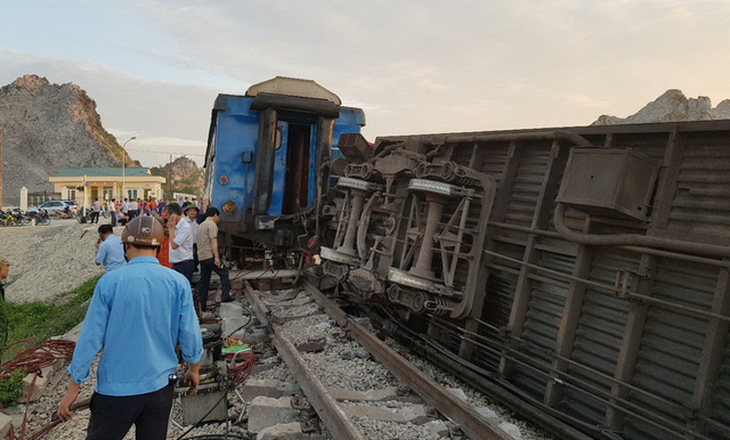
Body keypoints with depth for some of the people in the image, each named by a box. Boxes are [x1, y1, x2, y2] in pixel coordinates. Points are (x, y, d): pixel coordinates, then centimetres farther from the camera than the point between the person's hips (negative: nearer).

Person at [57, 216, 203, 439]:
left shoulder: (110, 282, -12)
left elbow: (90, 338, -8)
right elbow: (190, 334, -3)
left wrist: (73, 387, 3)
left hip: (116, 388, -2)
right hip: (159, 387, 2)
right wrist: (194, 369, 14)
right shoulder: (178, 283, -8)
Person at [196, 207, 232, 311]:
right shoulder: (212, 224, -8)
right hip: (209, 256, -9)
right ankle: (225, 296, -6)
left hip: (201, 256, 9)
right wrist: (216, 257, -23)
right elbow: (213, 241, -18)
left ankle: (202, 305, 11)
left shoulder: (202, 225, 23)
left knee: (204, 280, 10)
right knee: (224, 273, 0)